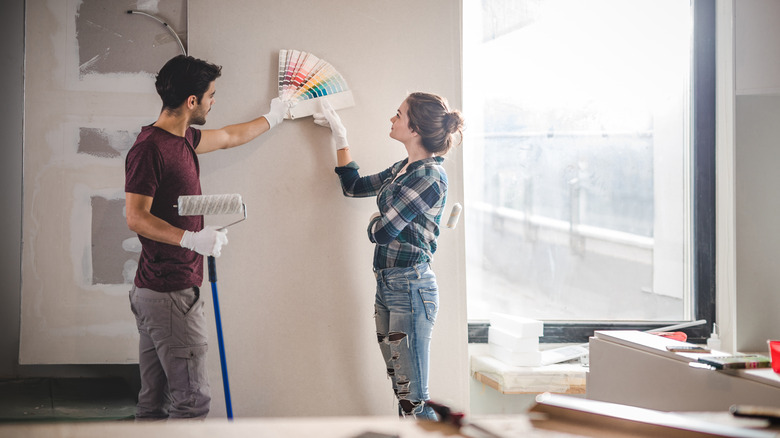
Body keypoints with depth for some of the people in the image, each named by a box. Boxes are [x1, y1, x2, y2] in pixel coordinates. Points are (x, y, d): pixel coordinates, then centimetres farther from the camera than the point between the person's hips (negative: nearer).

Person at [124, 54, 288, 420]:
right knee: (192, 399, -9)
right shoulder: (149, 148, -15)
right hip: (171, 294, -10)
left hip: (153, 292, 10)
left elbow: (229, 137, 33)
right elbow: (136, 218, -20)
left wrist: (272, 118, 45)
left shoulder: (182, 139, 14)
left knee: (154, 403, 12)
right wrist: (192, 239, -30)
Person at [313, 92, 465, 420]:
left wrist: (375, 220, 6)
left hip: (410, 288, -9)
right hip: (387, 284, 9)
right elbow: (354, 185, 27)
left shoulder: (430, 177, -15)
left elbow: (382, 231, -17)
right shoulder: (403, 169, 12)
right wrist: (339, 136, 26)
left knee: (413, 398, -7)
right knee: (400, 390, 12)